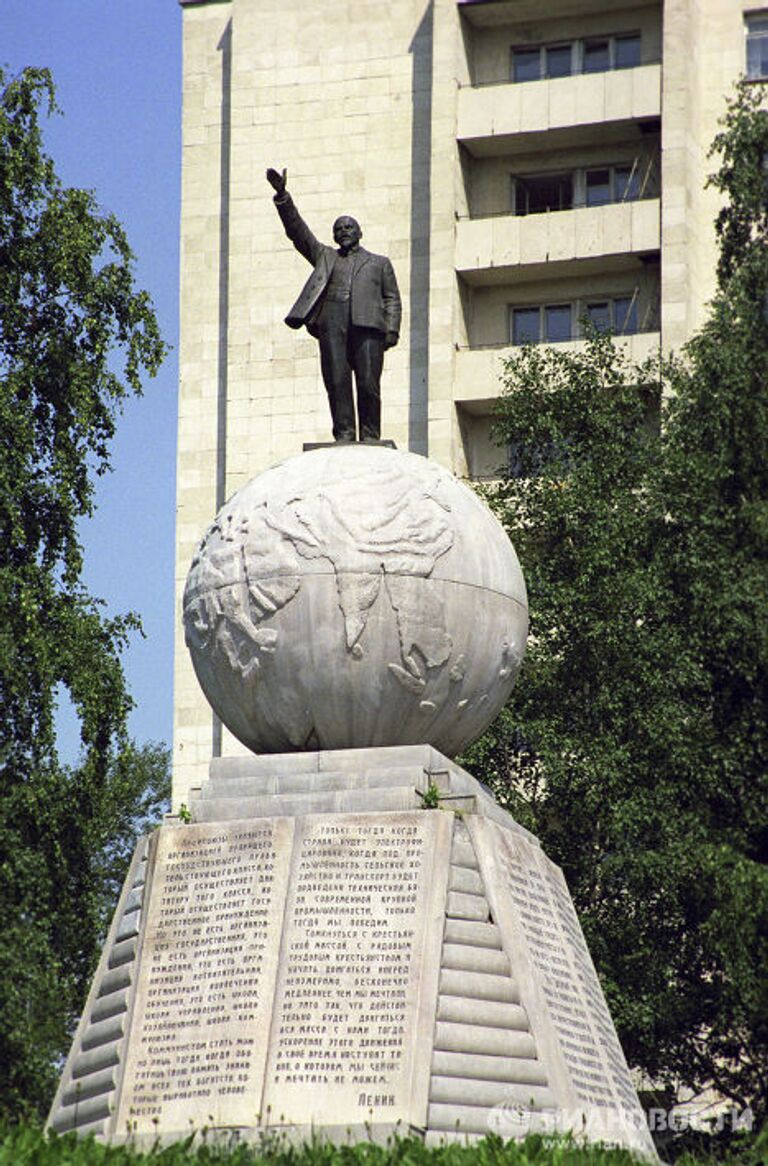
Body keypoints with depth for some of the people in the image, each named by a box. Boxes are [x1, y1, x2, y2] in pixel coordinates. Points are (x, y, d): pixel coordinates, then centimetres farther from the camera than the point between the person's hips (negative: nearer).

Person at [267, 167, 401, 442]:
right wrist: (282, 196, 8)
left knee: (368, 383, -11)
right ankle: (344, 435, -12)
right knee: (337, 381, -10)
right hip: (331, 321, 1)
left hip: (367, 323, -1)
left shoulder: (379, 262, 26)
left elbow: (392, 298, 17)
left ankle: (370, 439, -10)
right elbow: (298, 231, 19)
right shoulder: (325, 257, 28)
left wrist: (392, 329, 0)